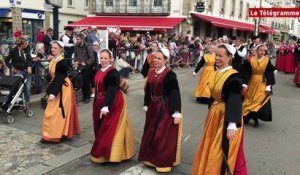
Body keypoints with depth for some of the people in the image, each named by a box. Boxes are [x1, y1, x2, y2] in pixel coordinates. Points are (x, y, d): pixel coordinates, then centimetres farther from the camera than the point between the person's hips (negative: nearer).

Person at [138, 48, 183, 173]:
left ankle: (164, 161, 18)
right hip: (153, 107, 7)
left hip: (165, 109, -7)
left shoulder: (169, 75, -16)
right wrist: (146, 105, 16)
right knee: (151, 133, 16)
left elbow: (175, 94, -19)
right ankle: (151, 157, 35)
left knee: (163, 135, 1)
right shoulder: (151, 72, 5)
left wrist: (176, 113, -22)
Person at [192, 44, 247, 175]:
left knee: (223, 151, 2)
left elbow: (235, 102, -25)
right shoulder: (216, 73, 5)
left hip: (226, 115, -8)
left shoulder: (234, 77, -20)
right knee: (210, 148, 20)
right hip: (214, 114, 9)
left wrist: (232, 124, -33)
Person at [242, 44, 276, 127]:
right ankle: (247, 117, 24)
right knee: (249, 100, 9)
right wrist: (245, 85, -9)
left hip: (262, 84, -1)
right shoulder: (251, 60, -7)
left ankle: (256, 119, 7)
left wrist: (268, 87, -11)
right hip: (252, 83, 1)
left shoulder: (267, 60, -8)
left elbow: (269, 75, -7)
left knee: (260, 101, -5)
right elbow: (247, 73, -5)